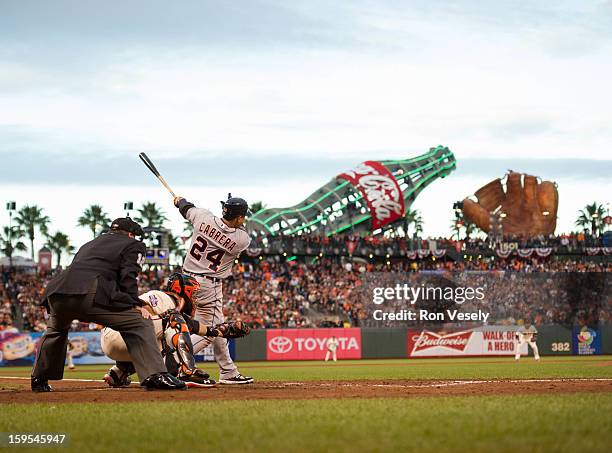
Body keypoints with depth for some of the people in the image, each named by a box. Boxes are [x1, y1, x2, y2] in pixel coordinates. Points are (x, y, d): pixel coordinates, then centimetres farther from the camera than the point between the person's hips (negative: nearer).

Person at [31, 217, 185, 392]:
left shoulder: (89, 245, 39)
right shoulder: (132, 245, 20)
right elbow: (128, 280, 4)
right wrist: (134, 305, 6)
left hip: (57, 291, 7)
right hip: (90, 294, -6)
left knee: (55, 330, 36)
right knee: (137, 324, -1)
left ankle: (39, 380, 38)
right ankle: (155, 376, -17)